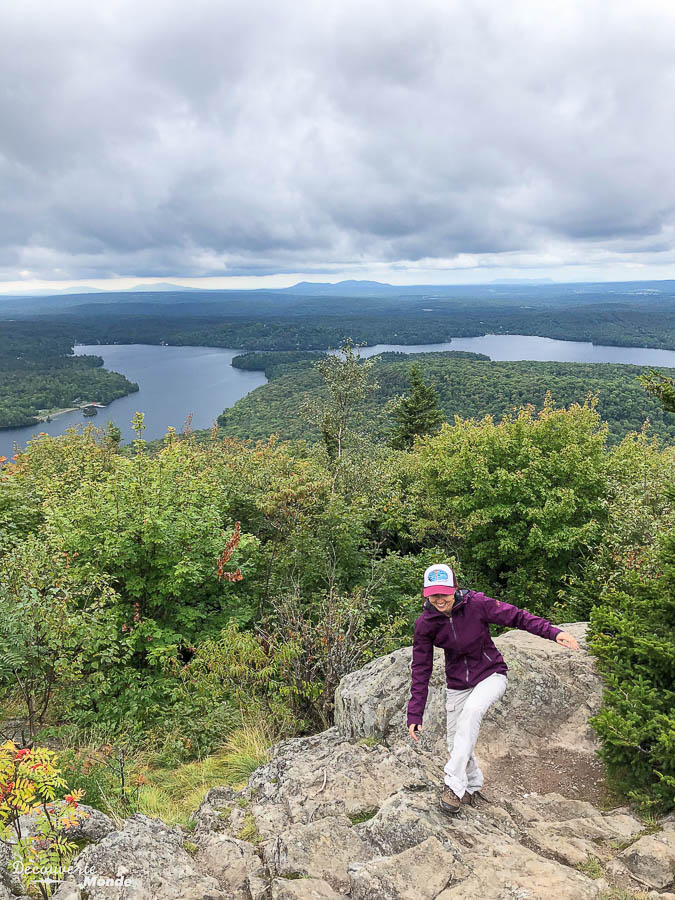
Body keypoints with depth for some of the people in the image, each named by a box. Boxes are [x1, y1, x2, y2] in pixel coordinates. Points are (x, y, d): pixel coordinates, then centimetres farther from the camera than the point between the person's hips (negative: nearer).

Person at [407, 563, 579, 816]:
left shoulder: (476, 603, -20)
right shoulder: (425, 623, -14)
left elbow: (516, 616, -13)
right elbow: (421, 670, -8)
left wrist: (553, 632, -25)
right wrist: (414, 715, -10)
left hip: (490, 675, -3)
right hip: (457, 684, 3)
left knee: (472, 710, -32)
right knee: (456, 744, 7)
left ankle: (454, 783, -27)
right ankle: (473, 788, 36)